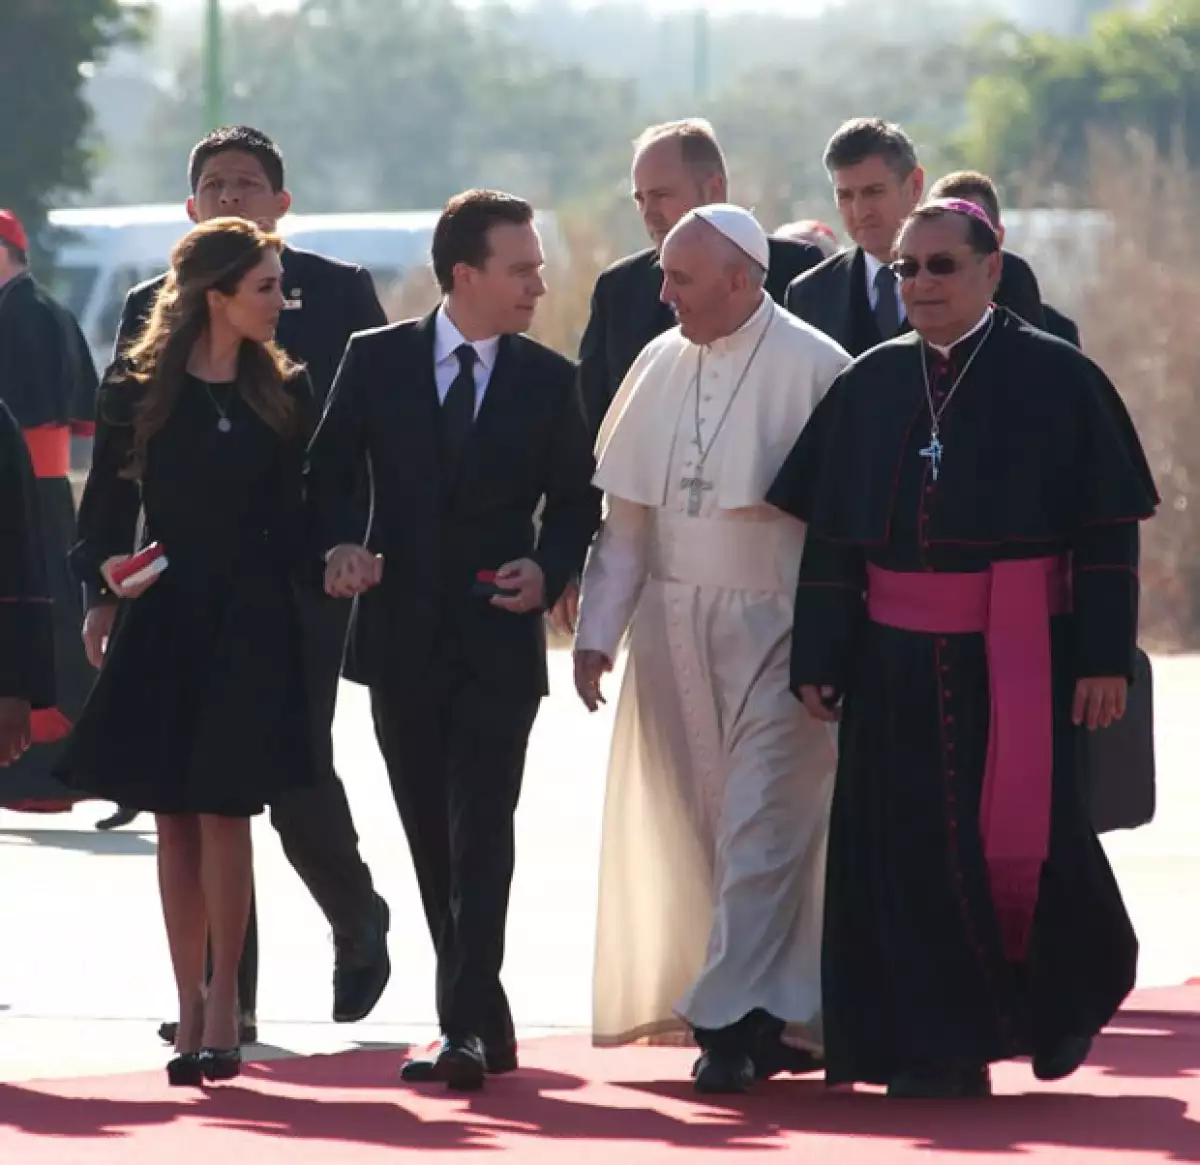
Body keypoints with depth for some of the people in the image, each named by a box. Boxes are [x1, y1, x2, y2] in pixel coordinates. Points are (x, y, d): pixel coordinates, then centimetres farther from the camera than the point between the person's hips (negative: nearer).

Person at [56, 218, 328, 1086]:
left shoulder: (285, 395, 5)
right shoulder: (136, 394, 2)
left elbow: (298, 518, 6)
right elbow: (104, 510, 3)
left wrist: (325, 571, -7)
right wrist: (106, 569, -15)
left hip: (253, 627, -1)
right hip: (162, 625, 1)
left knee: (224, 810, -8)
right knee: (175, 819, 4)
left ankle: (222, 1008, -3)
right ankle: (192, 1007, 11)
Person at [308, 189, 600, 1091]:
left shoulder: (550, 380, 2)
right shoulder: (377, 361, 2)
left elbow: (577, 498, 7)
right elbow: (329, 469, 6)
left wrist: (548, 569, -11)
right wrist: (340, 545, -12)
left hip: (498, 639, -2)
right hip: (402, 635, 2)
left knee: (480, 834, -11)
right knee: (432, 837, 9)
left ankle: (465, 1030, -16)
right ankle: (484, 1020, 21)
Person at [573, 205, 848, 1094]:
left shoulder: (813, 369, -9)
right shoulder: (660, 367, 7)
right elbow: (627, 512, 10)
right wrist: (599, 627, 5)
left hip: (775, 625, -6)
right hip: (674, 623, 6)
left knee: (760, 826, -7)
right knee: (706, 821, 9)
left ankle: (731, 1018, -6)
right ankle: (780, 1010, 19)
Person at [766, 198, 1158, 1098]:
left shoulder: (1058, 378, -3)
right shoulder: (872, 384, 8)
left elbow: (1108, 527, -4)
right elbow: (832, 532, 8)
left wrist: (1106, 659, -10)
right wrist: (819, 659, 3)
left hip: (1020, 660, -3)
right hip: (899, 663, 3)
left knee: (1022, 842, -4)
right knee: (912, 853, 0)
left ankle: (1069, 991, 26)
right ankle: (941, 1050, 8)